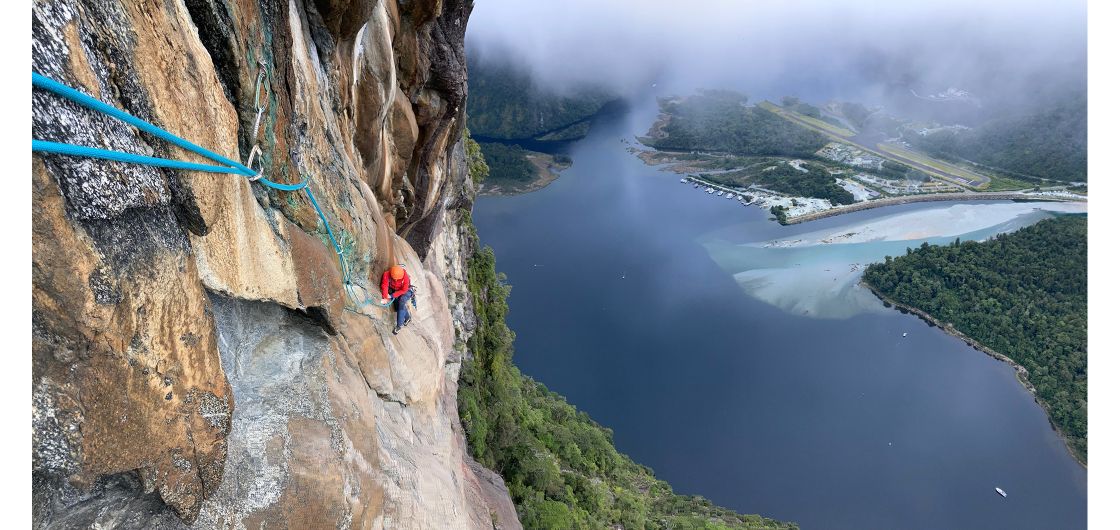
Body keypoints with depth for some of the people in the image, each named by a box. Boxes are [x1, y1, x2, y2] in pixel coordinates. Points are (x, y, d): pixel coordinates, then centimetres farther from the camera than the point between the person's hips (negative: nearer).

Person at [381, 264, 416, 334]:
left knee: (401, 303, -27)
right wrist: (385, 298, -39)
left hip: (406, 291, -4)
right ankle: (408, 317, 7)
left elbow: (403, 290, -25)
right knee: (398, 303, -20)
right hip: (394, 290, 4)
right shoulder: (387, 275, -24)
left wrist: (391, 296, -29)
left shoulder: (405, 276, -31)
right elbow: (385, 286, -26)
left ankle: (399, 325, -23)